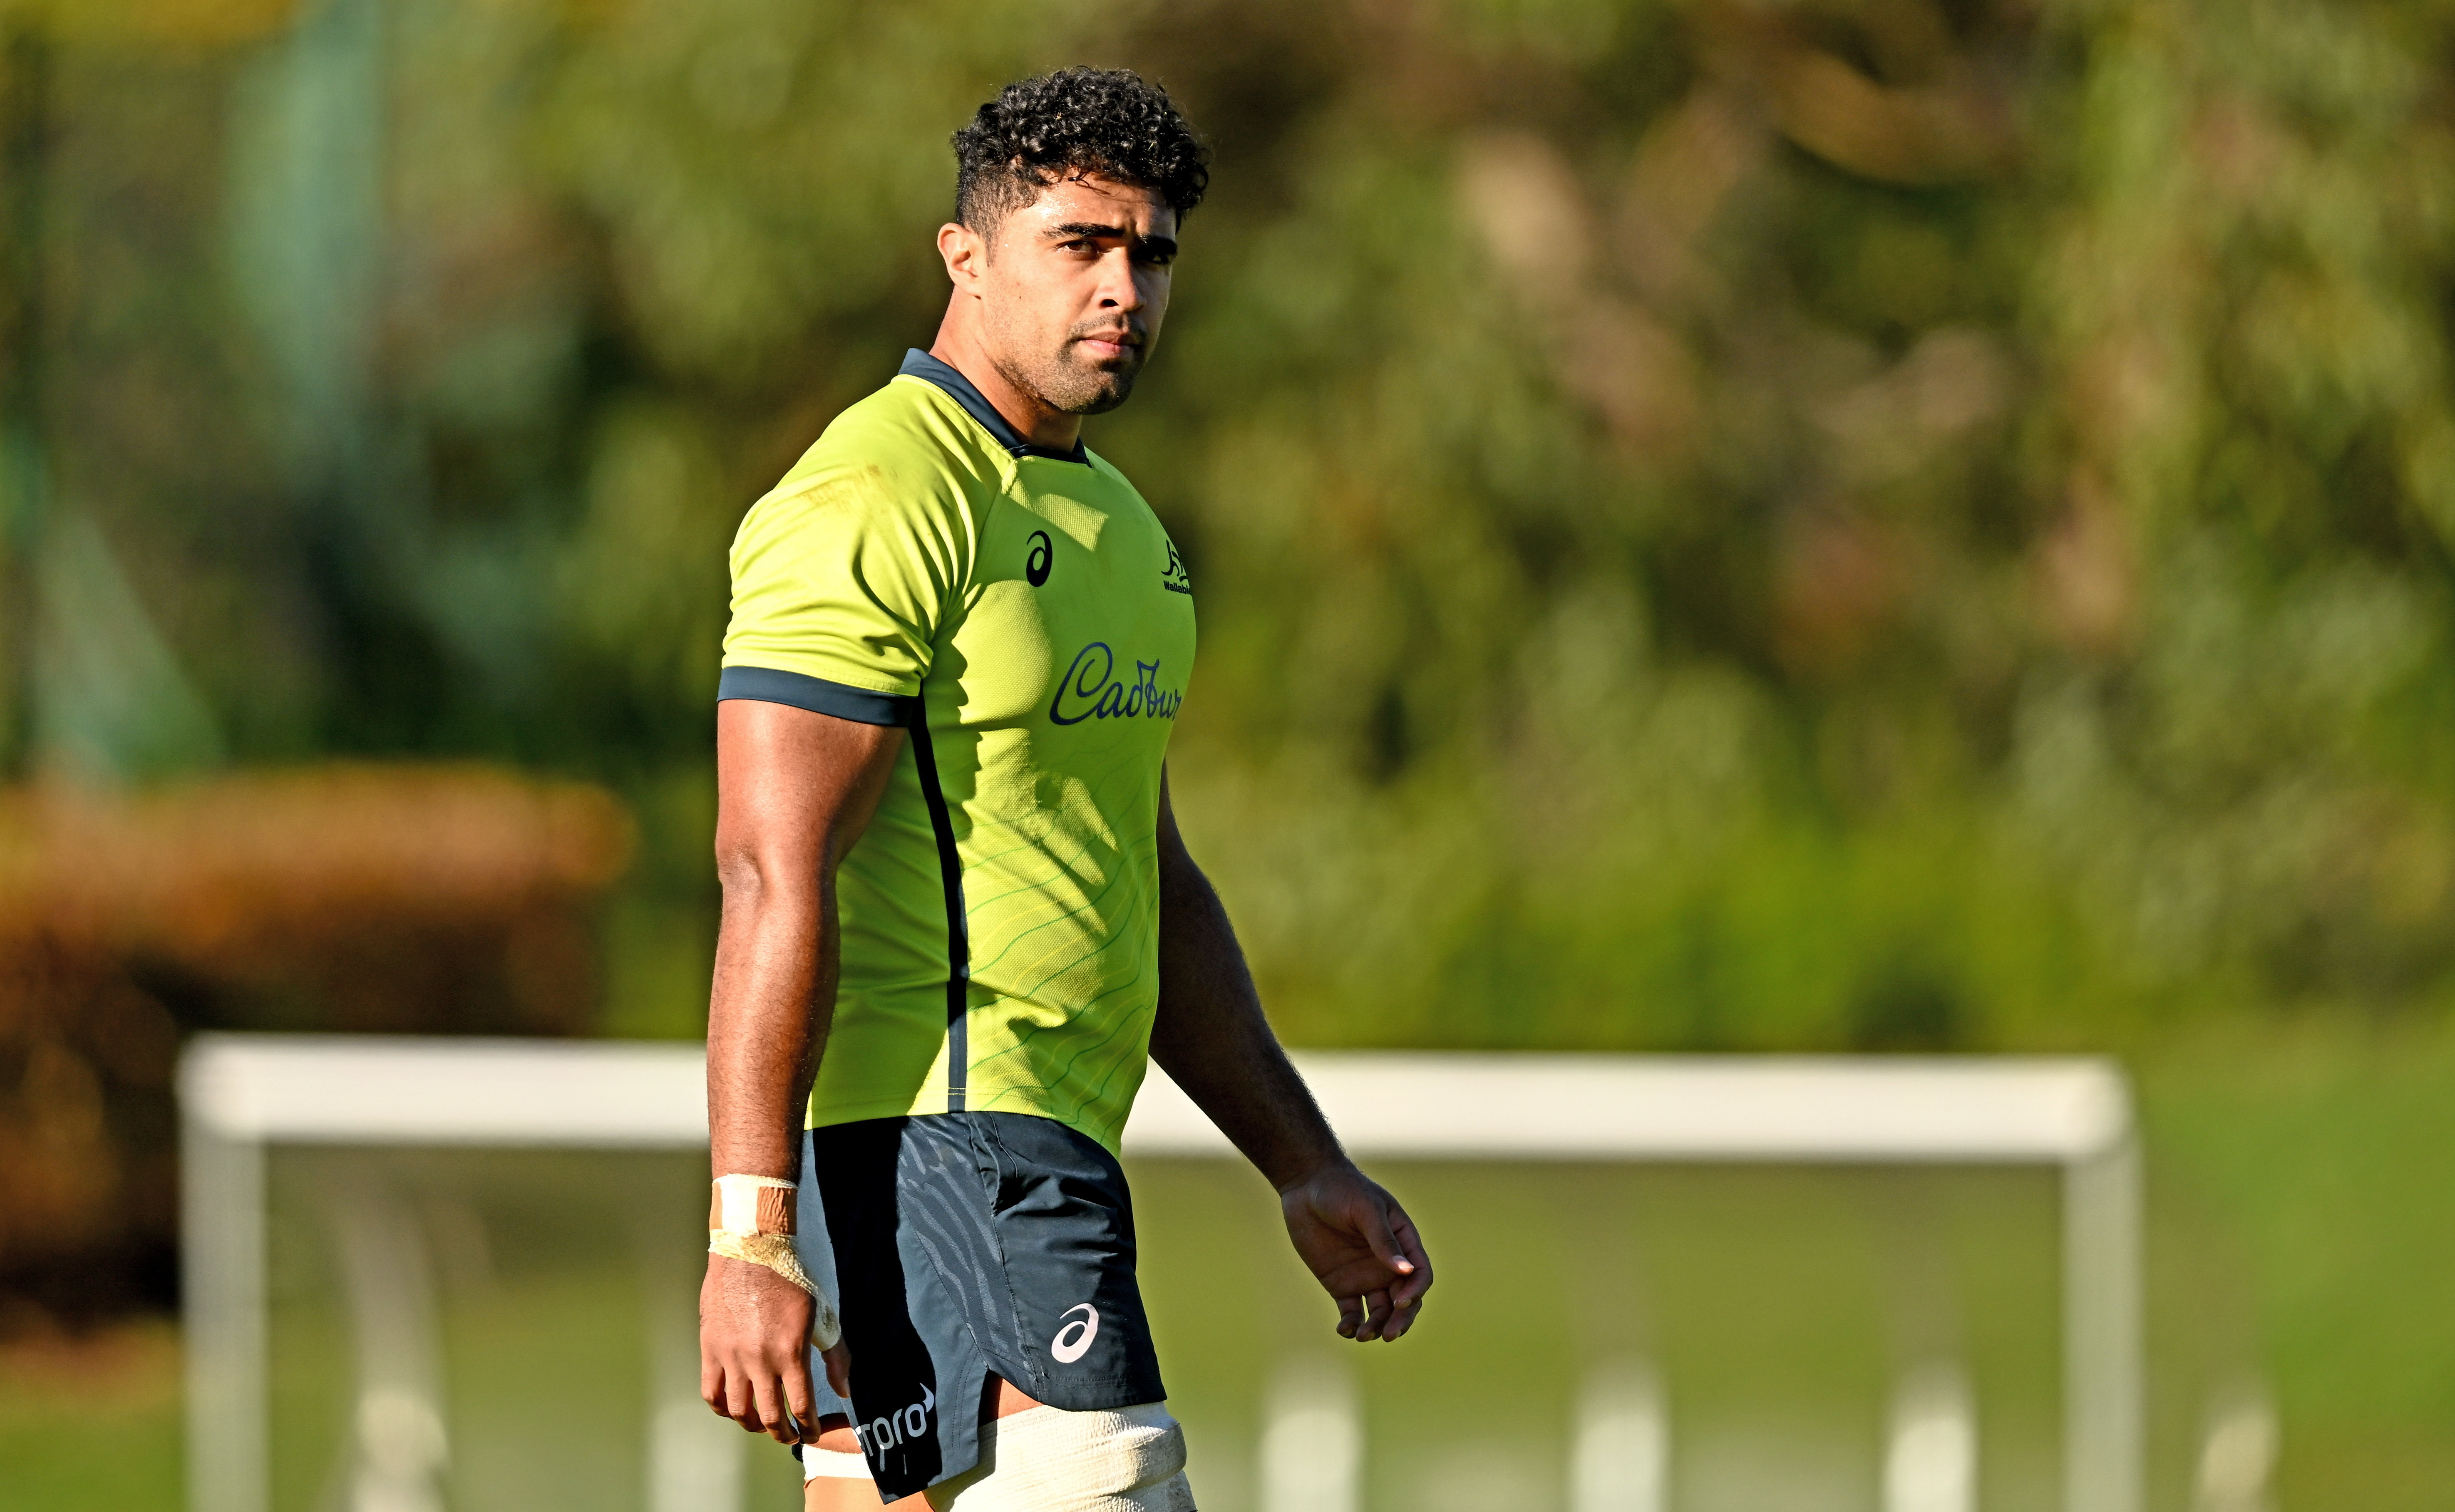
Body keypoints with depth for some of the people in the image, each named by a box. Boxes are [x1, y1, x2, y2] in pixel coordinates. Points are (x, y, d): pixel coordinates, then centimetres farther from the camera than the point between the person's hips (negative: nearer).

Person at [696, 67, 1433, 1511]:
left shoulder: (1110, 521, 21)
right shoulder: (873, 507, -11)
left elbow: (1154, 886, 28)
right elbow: (775, 875, -19)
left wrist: (1310, 1171, 24)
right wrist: (750, 1236, -25)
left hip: (1041, 1148, 10)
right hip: (932, 1131, -10)